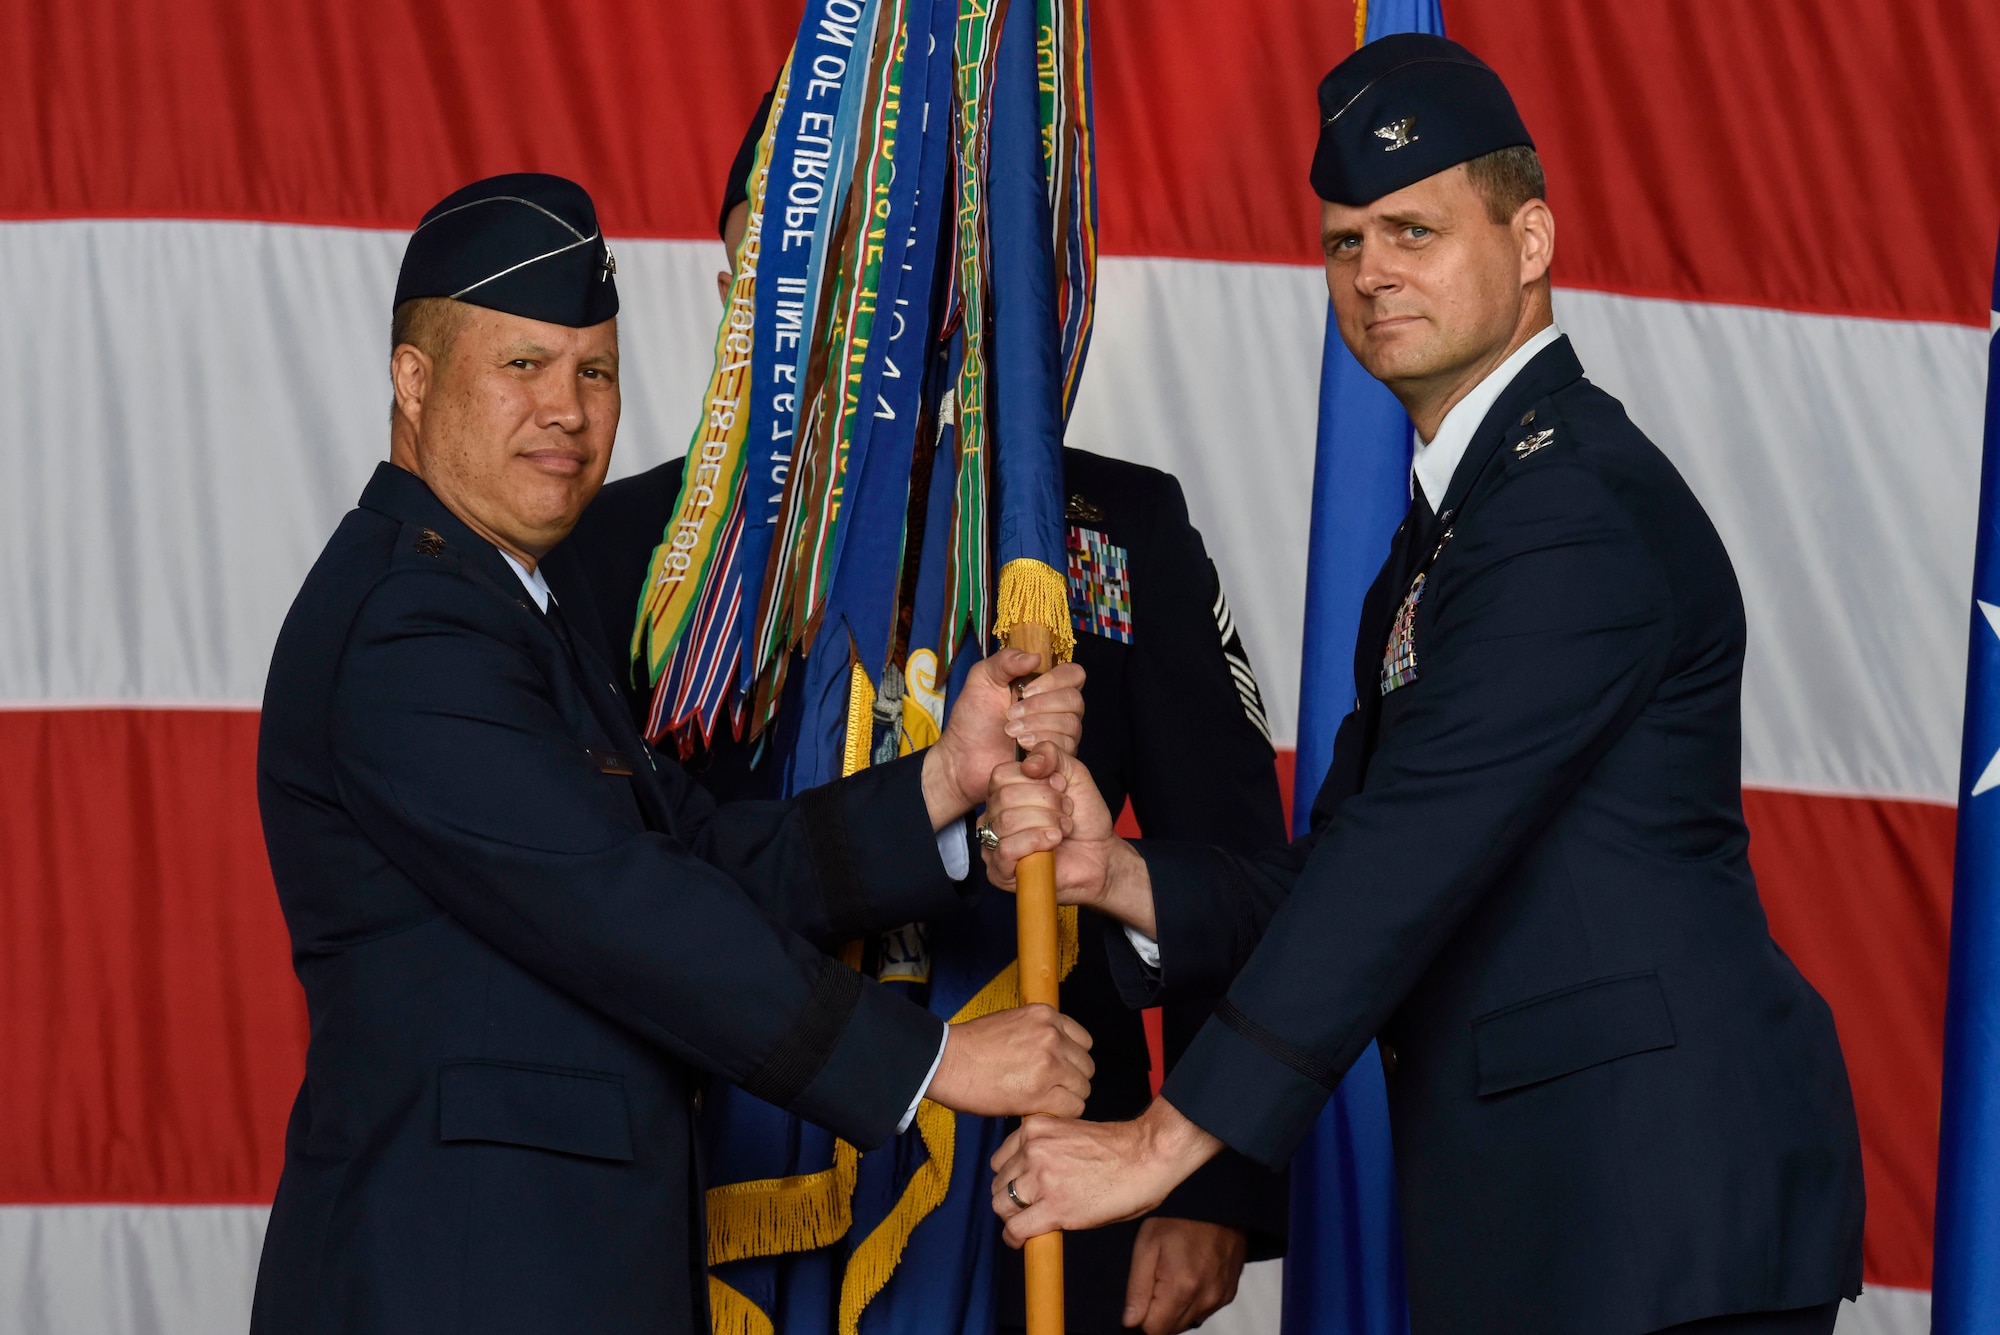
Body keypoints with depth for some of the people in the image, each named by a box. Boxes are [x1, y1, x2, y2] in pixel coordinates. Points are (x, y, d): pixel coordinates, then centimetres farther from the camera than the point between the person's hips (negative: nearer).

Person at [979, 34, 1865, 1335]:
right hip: (1541, 1205, 9)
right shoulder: (1450, 526, 21)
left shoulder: (1577, 506, -12)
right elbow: (1345, 874, 17)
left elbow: (1417, 851, -19)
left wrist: (1171, 1139, -20)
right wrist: (1118, 875, -2)